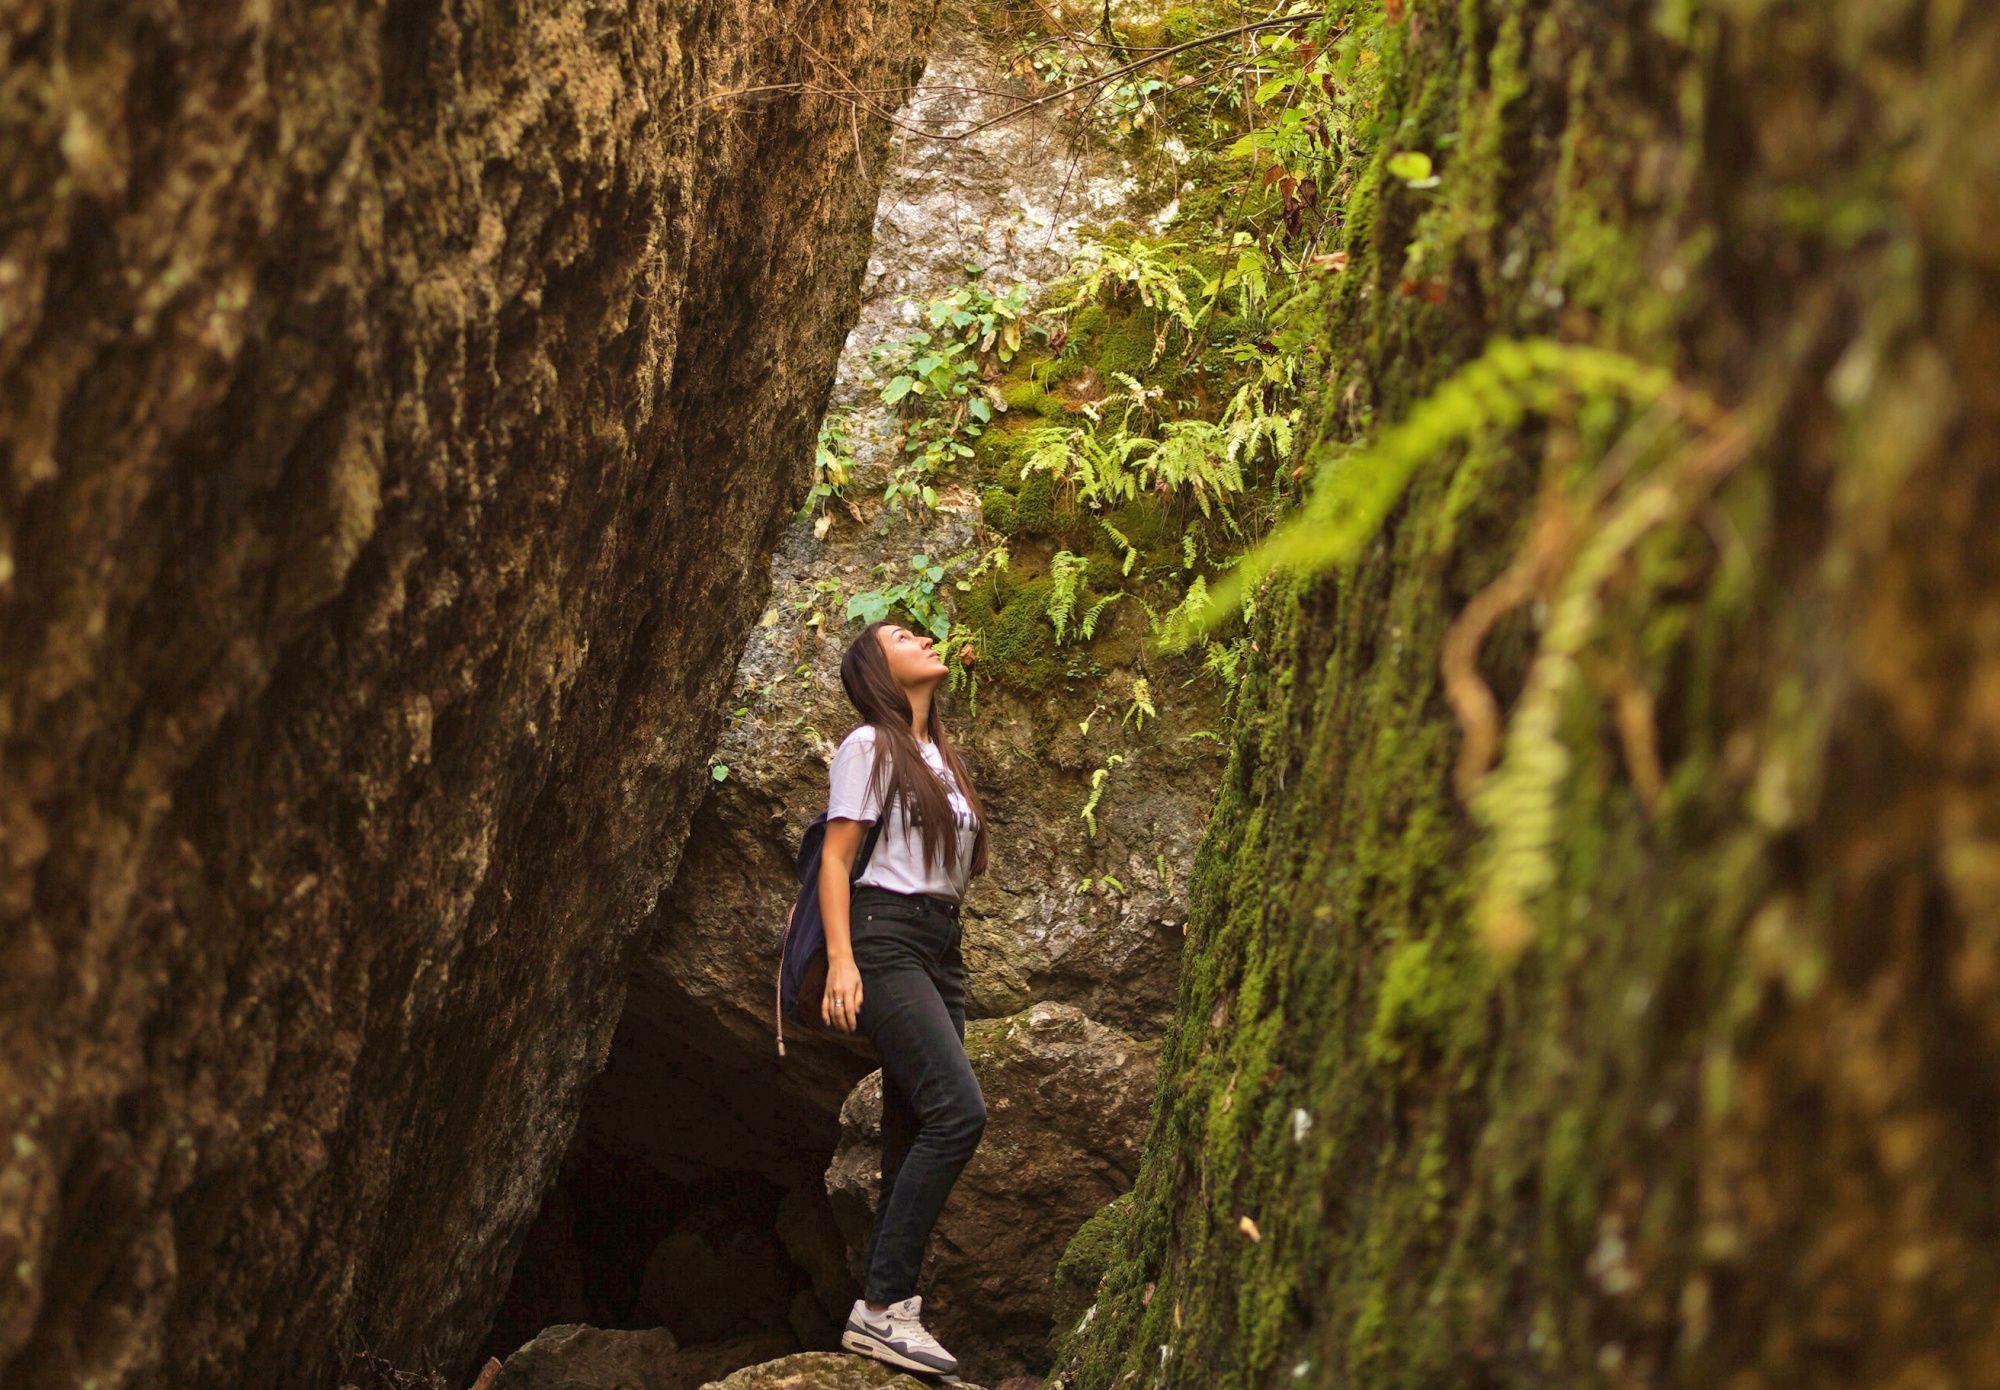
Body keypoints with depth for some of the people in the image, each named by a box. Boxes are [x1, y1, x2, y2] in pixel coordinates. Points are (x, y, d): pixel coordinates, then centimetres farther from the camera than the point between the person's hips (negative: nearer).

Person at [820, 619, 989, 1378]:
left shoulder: (940, 755, 21)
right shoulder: (870, 746, -2)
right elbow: (836, 857, -9)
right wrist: (841, 959, -18)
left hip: (939, 945, 8)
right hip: (886, 938, -8)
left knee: (916, 1132, 1)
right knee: (958, 1111, -21)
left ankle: (887, 1312, 1)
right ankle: (881, 1305, -20)